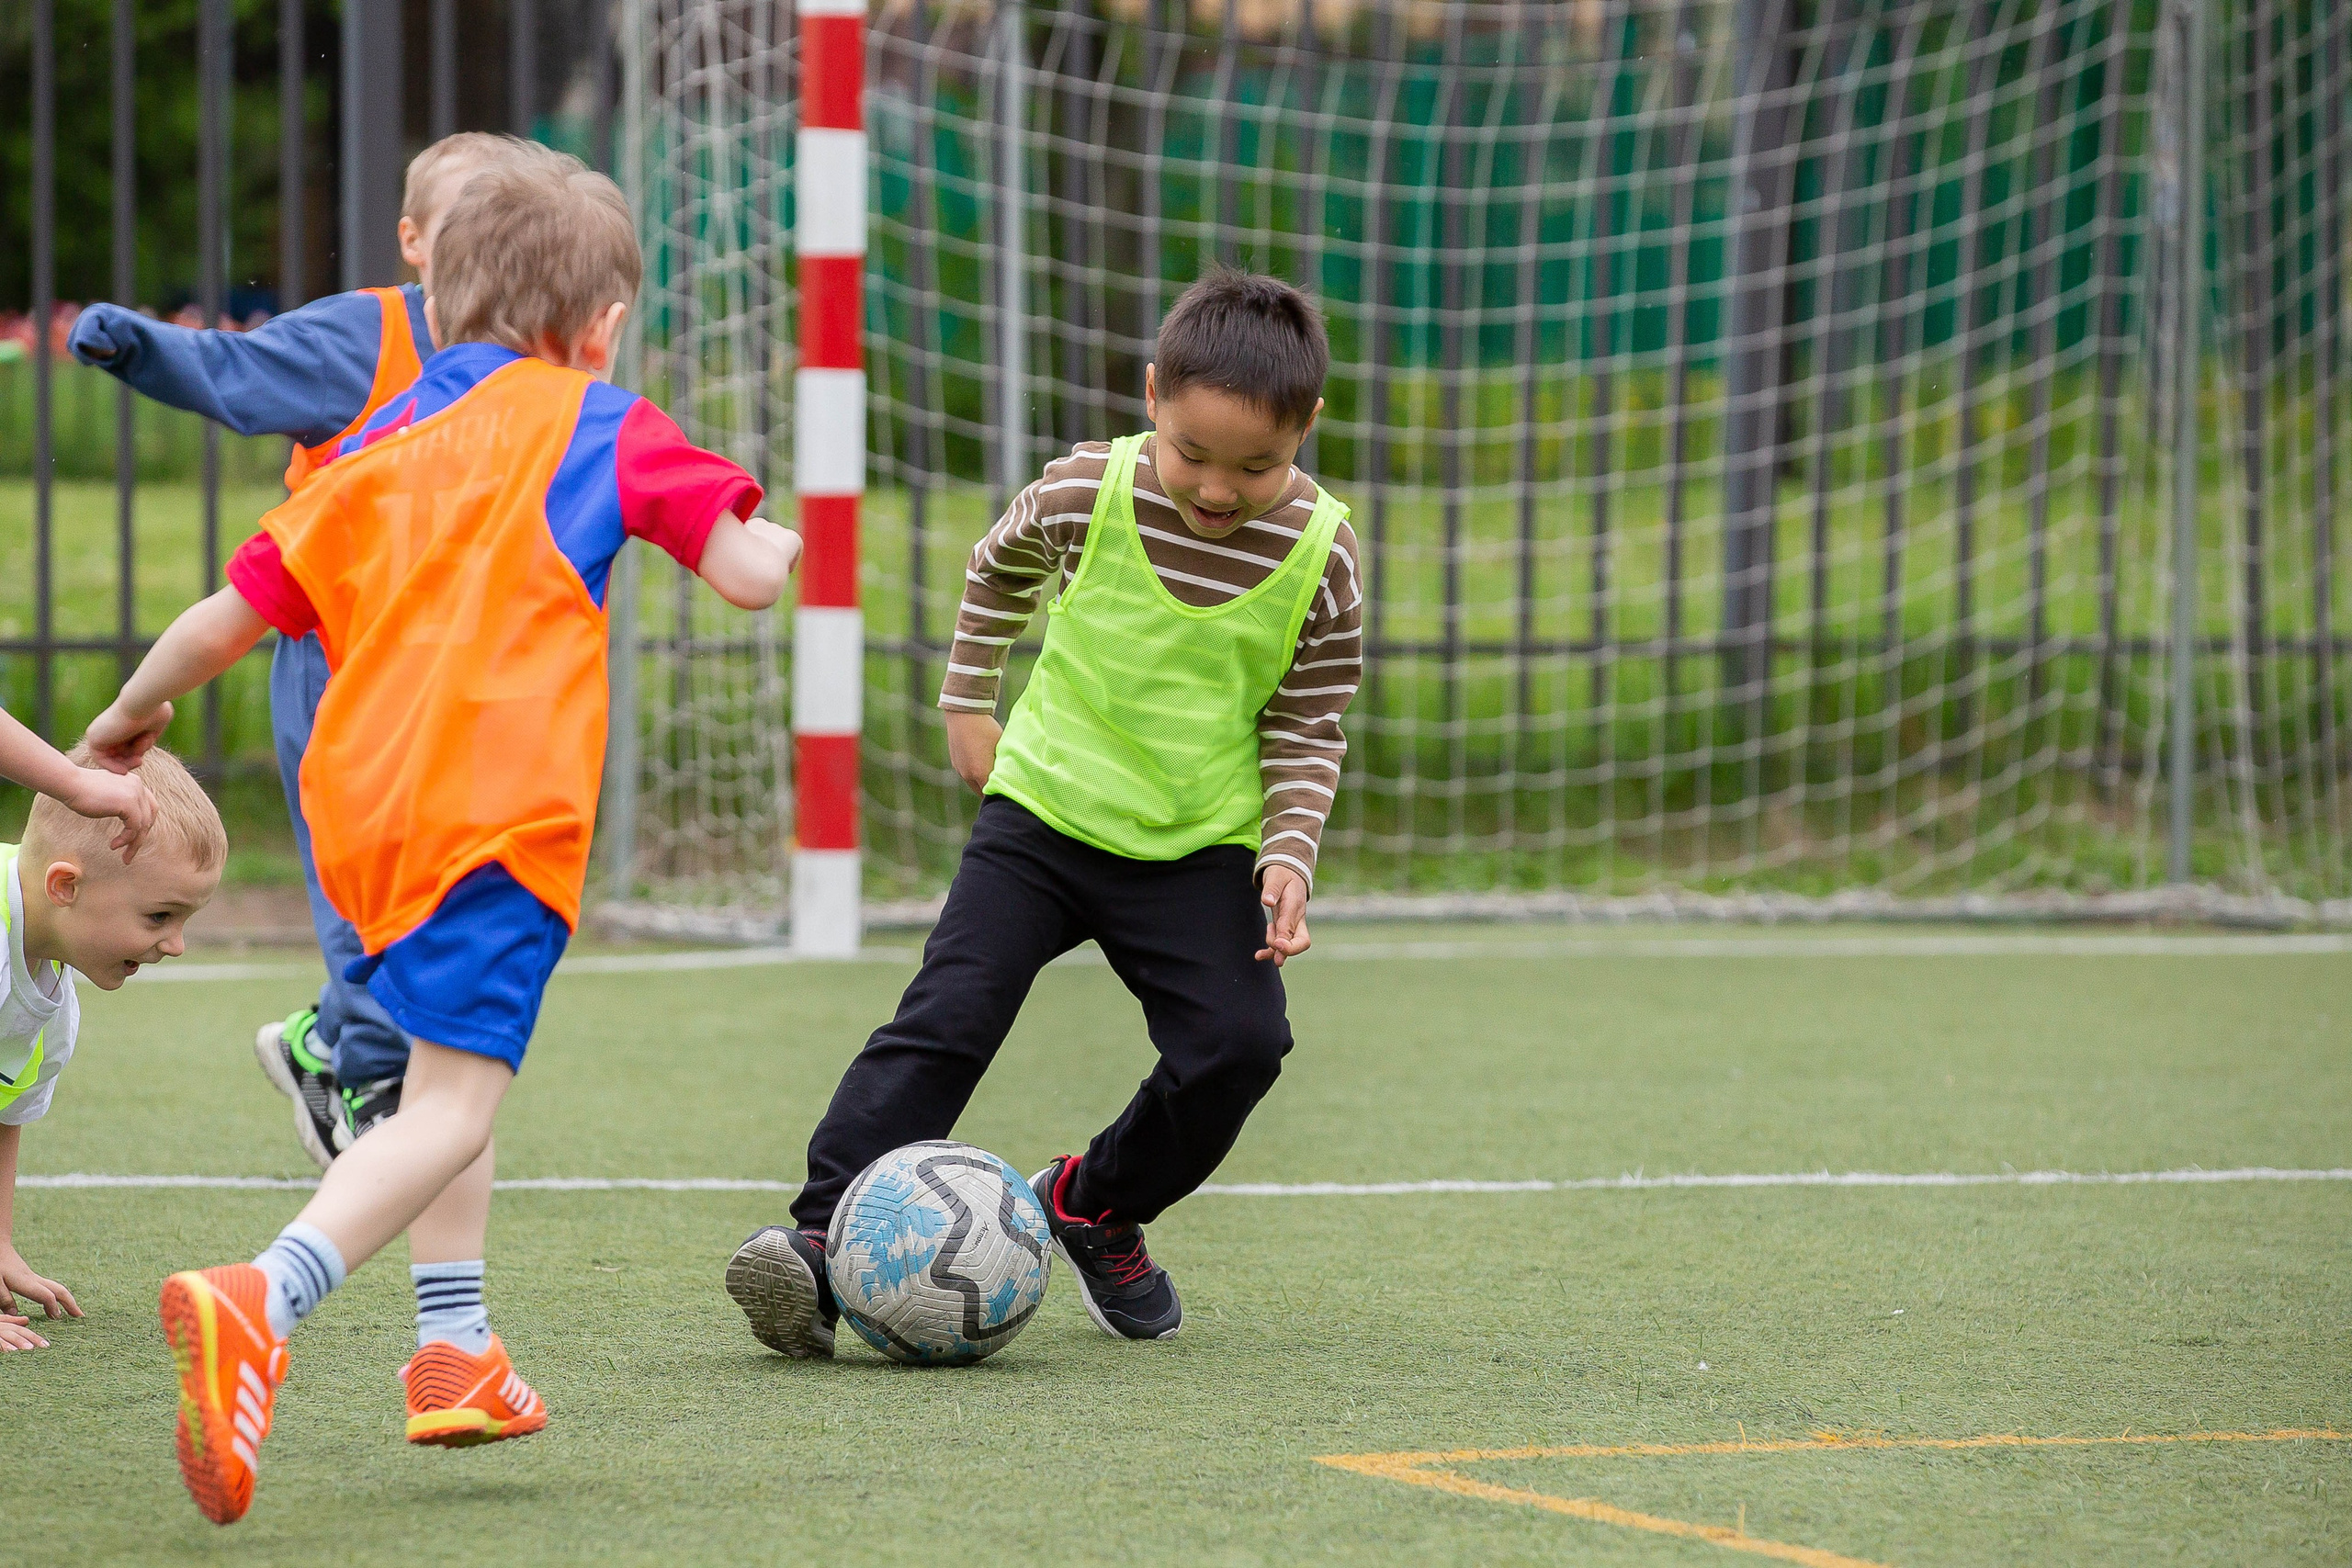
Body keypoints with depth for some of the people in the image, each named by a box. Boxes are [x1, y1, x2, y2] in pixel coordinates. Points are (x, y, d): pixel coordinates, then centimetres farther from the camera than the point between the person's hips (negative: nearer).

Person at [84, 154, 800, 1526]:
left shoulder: (378, 446, 17)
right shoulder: (602, 428, 5)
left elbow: (224, 622, 15)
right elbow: (749, 575, 0)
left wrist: (129, 719, 32)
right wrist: (775, 539, 24)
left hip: (357, 798, 6)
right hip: (498, 807, -6)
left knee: (450, 1076, 27)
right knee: (453, 1104, -13)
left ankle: (457, 1351, 24)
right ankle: (258, 1305, -35)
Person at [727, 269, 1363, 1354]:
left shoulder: (1321, 554, -11)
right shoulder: (1083, 495, -12)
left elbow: (1309, 726, 0)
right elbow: (998, 572, 12)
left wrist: (1288, 855, -12)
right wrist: (968, 704, 15)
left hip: (1202, 847, 1)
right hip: (1043, 813, -1)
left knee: (1236, 1042, -14)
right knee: (946, 1018, -14)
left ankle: (1093, 1206, 12)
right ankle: (823, 1235, -19)